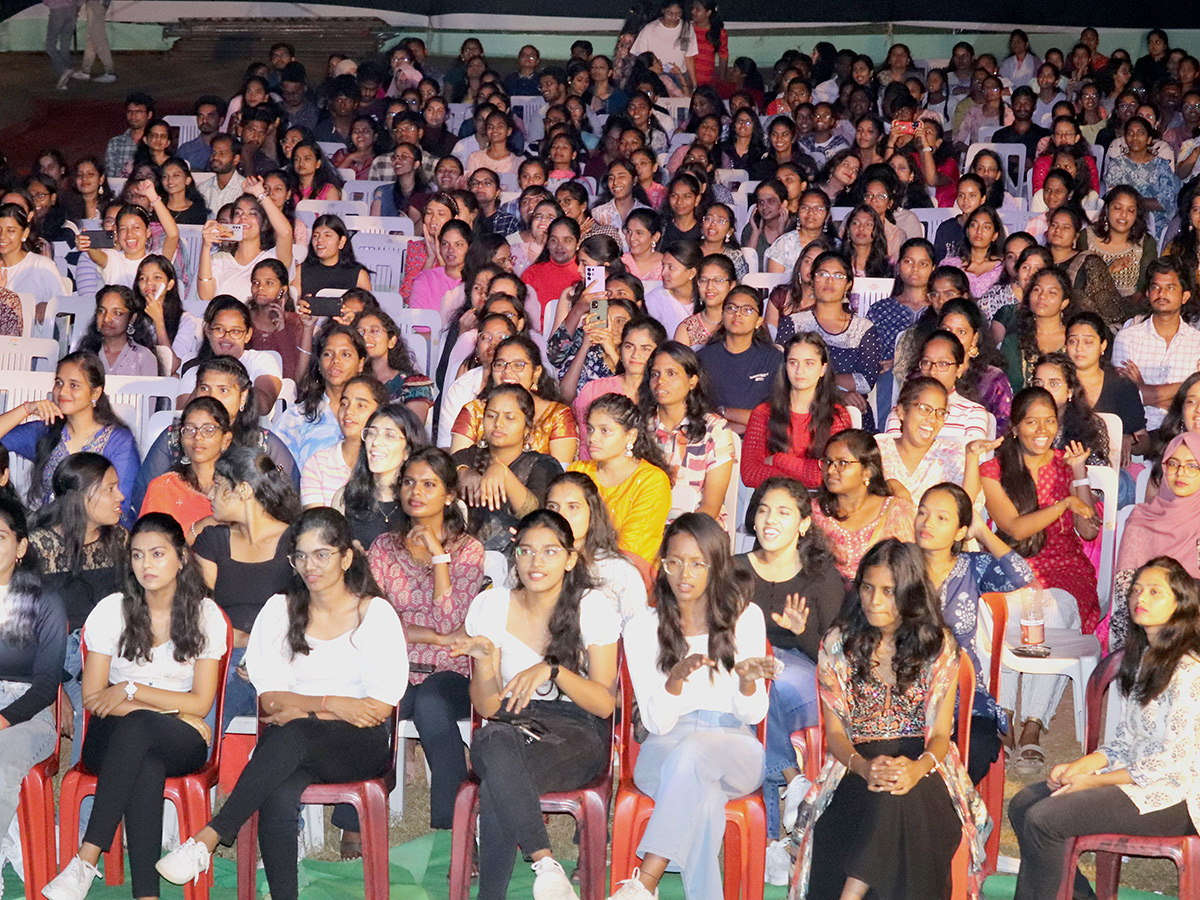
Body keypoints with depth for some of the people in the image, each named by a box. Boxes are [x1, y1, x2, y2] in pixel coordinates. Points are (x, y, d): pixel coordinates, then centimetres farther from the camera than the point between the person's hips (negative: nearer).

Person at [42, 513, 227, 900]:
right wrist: (171, 711, -12)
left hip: (182, 741, 0)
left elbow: (200, 704, -3)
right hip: (115, 737, 1)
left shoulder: (206, 615, 1)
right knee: (146, 767, -37)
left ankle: (86, 859, -41)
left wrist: (131, 689, -12)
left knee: (136, 727, -37)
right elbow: (93, 698, -1)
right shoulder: (112, 610, 2)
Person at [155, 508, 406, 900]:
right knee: (279, 798, -34)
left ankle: (207, 838, -38)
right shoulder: (280, 610, 13)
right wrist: (330, 703, -11)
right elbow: (270, 698, 6)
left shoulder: (376, 613, 4)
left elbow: (381, 706, -4)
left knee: (292, 734, -36)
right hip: (291, 748, 2)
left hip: (360, 747, -2)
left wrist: (302, 710, -7)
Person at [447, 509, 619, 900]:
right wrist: (484, 659, -18)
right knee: (490, 740, -38)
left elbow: (605, 704, -6)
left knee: (497, 786, -35)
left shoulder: (593, 607, -1)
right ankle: (545, 863, -38)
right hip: (512, 725, 2)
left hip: (576, 732, -2)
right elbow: (487, 707, 2)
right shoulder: (490, 606, 4)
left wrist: (553, 670, -21)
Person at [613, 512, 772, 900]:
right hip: (666, 750, 0)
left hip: (734, 748, 0)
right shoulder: (643, 631, 5)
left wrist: (747, 680, -21)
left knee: (692, 752, -38)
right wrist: (677, 677, -22)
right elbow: (657, 723, -1)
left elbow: (752, 715, 3)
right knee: (703, 796, -38)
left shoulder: (745, 617, 6)